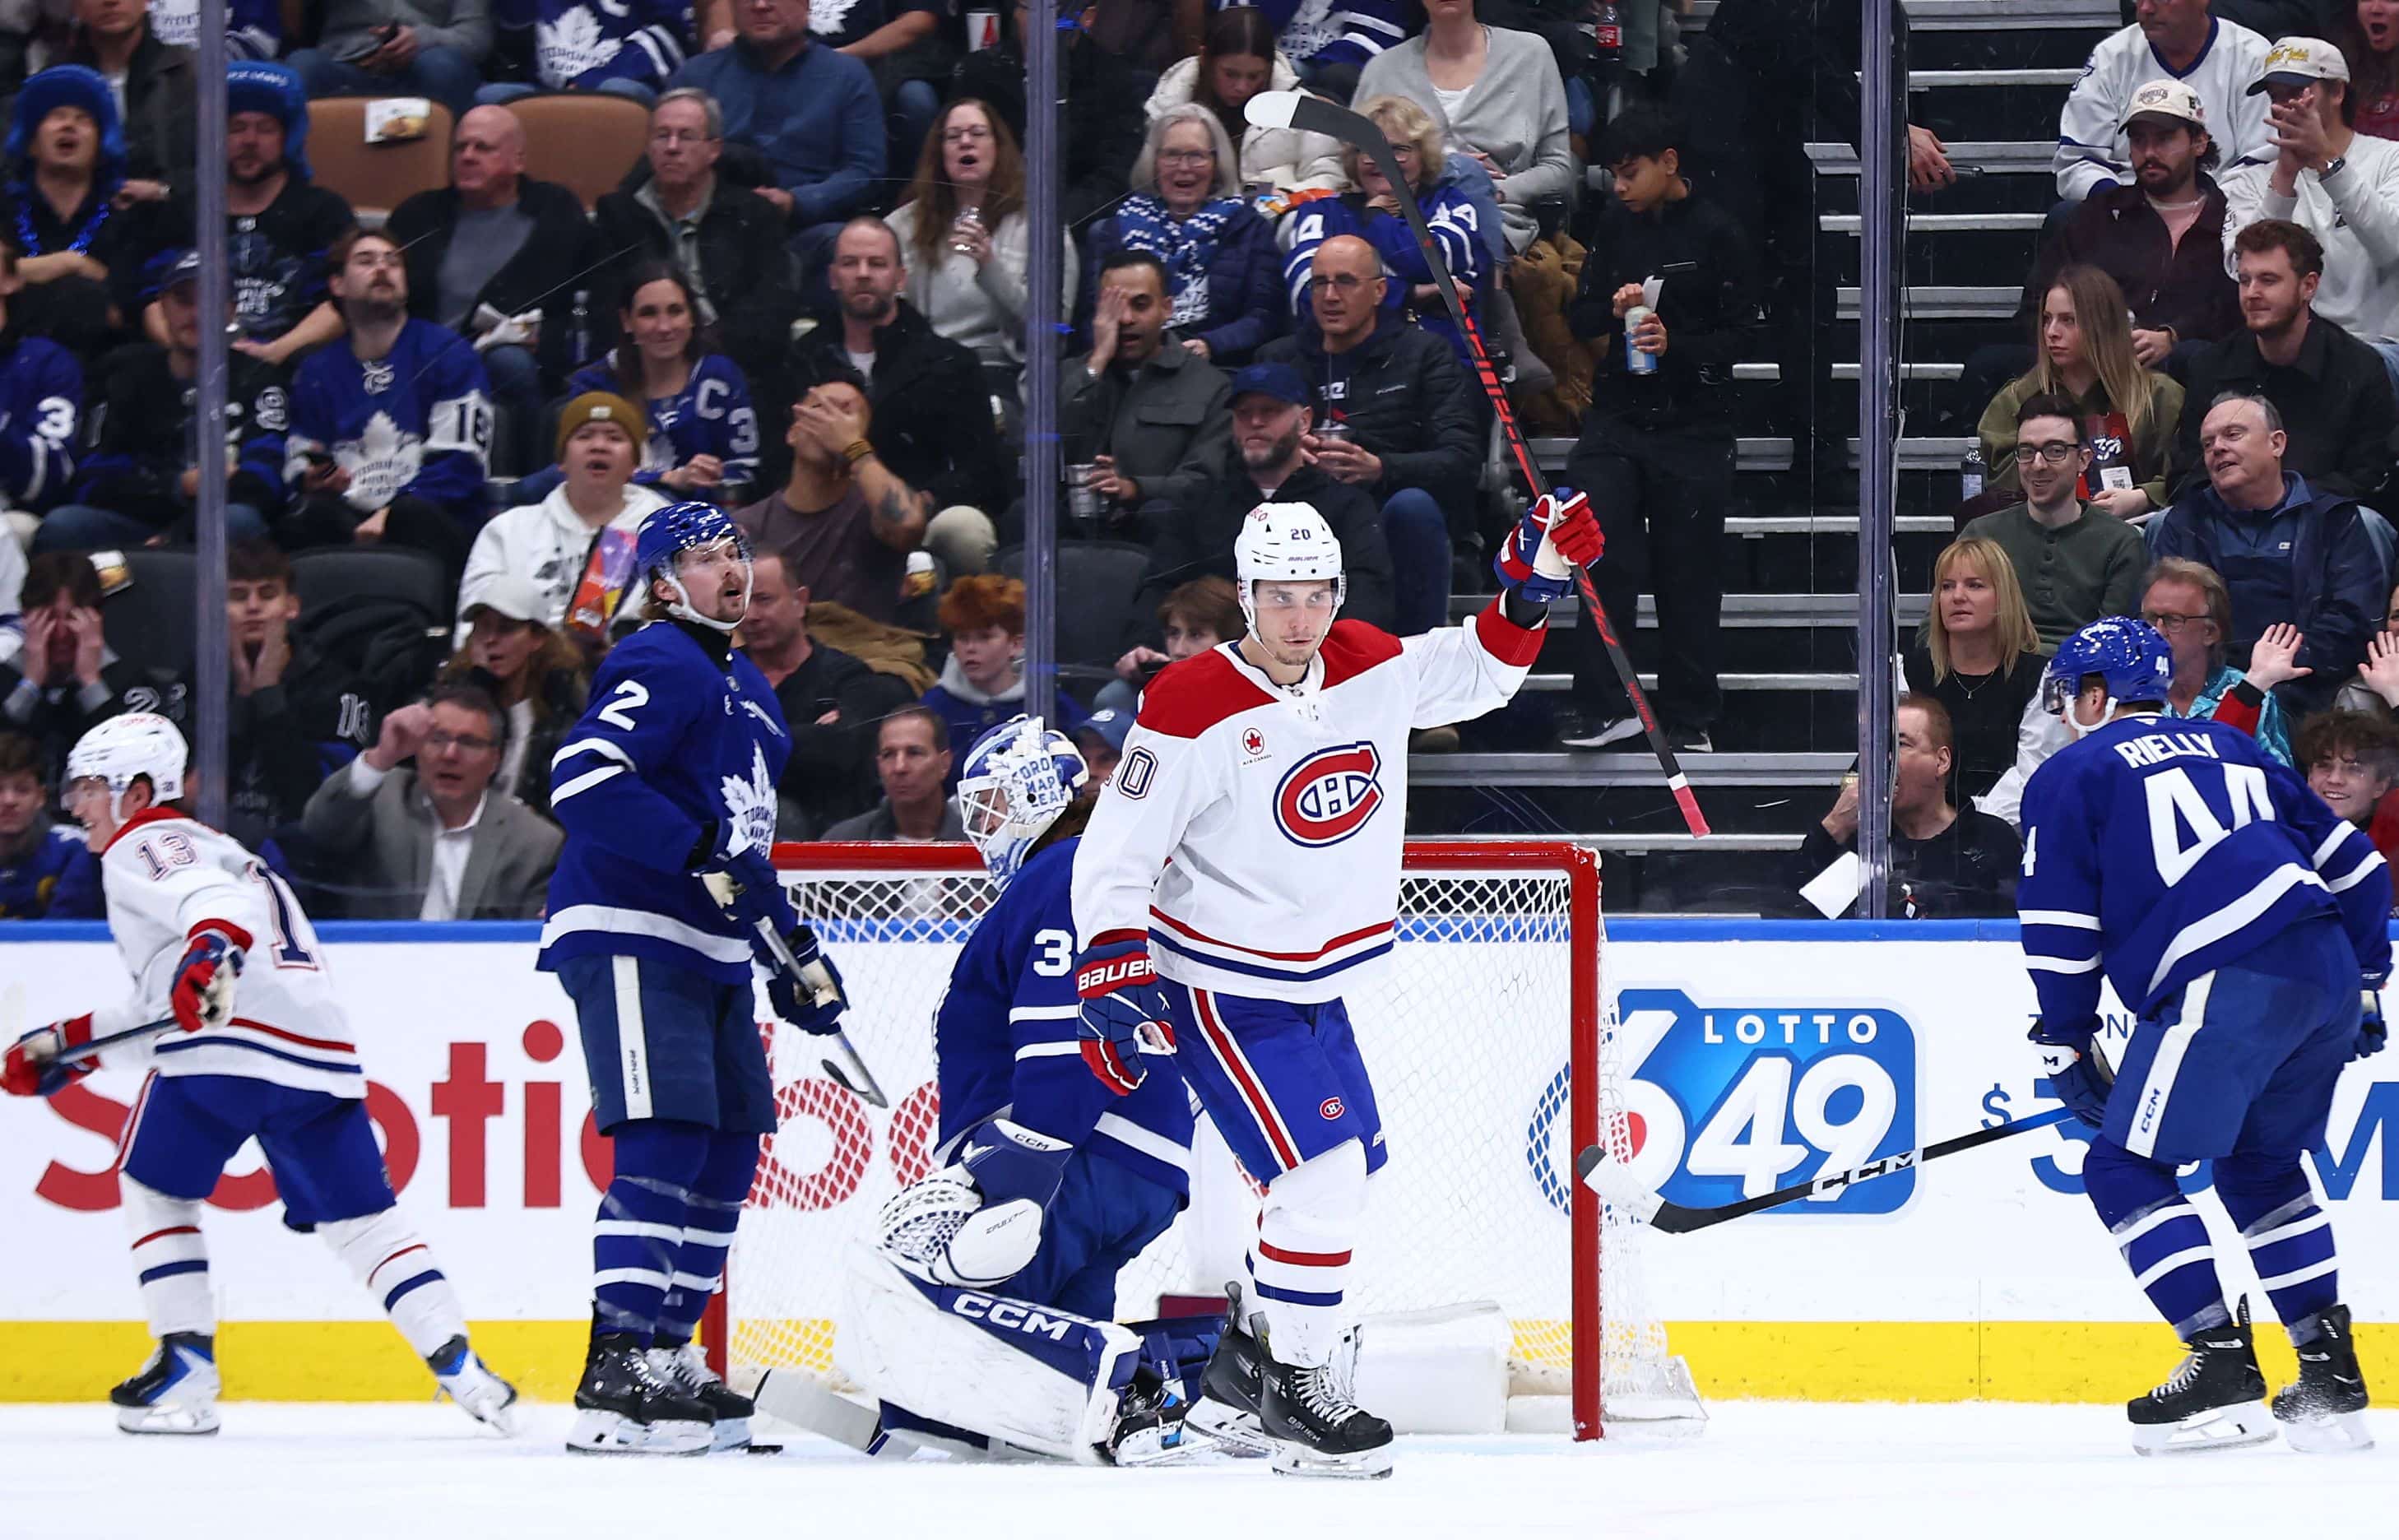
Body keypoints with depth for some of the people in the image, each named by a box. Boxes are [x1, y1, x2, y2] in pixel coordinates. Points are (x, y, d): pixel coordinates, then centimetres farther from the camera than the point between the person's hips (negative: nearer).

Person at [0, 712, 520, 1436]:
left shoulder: (145, 845, 8)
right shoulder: (214, 851, 36)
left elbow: (215, 895, -17)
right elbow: (163, 1011, 38)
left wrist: (213, 948, -38)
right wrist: (68, 1046, 37)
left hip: (233, 1039, -8)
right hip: (320, 1046, 8)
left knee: (154, 1188, 11)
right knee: (360, 1215, 9)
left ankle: (185, 1367, 2)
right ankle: (457, 1363, -4)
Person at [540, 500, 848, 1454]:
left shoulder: (746, 688, 21)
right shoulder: (661, 668, -11)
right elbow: (582, 778, -25)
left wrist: (791, 947, 24)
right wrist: (704, 854, -28)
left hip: (708, 949, 10)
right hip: (627, 937, -10)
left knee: (728, 1152, 10)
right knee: (665, 1142, -18)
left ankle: (666, 1356, 18)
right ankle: (616, 1375, -22)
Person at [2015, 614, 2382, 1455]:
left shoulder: (2071, 776, 10)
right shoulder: (2228, 748, 28)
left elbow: (2058, 928, 4)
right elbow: (2352, 861, 27)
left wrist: (2067, 1045, 12)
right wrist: (2366, 979, 34)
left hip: (2228, 986, -7)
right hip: (2327, 973, 7)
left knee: (2126, 1169, 1)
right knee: (2261, 1163, 24)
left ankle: (2222, 1363, -10)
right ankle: (2331, 1375, 17)